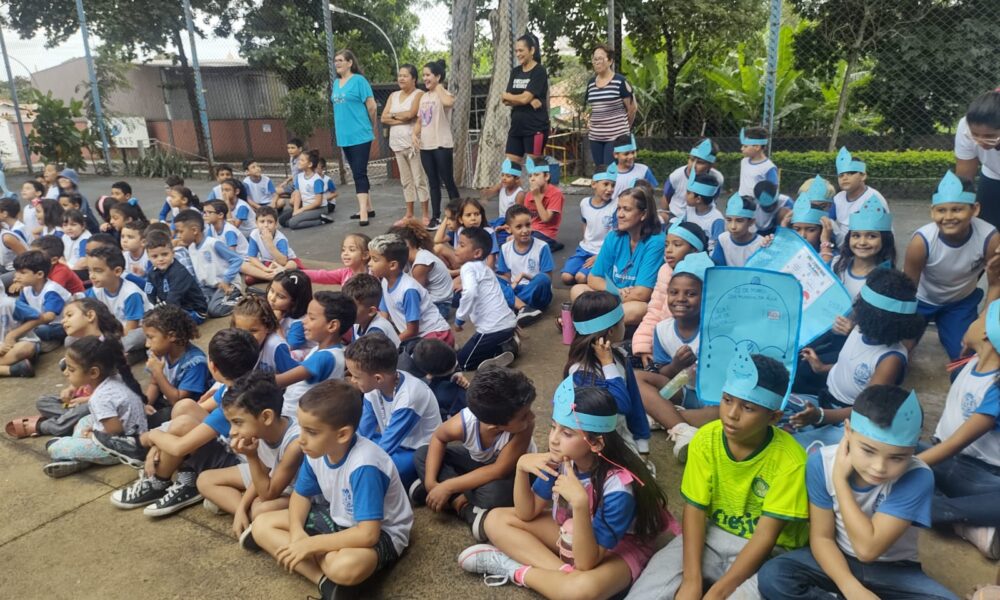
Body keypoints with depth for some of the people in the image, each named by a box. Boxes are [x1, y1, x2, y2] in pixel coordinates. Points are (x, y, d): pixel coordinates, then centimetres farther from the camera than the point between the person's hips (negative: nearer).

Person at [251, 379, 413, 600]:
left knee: (344, 566, -41)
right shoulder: (316, 451, -13)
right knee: (261, 526, -3)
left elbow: (367, 534, -35)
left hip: (380, 532, -8)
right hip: (338, 517, 8)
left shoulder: (364, 466, -35)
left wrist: (310, 544, -28)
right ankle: (325, 581, -16)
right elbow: (301, 495, 4)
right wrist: (296, 531, -16)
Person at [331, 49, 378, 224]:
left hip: (360, 135, -7)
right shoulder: (336, 83, 12)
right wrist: (341, 130, 17)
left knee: (360, 173, -10)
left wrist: (372, 128, 3)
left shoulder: (359, 80, -8)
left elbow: (371, 106, -8)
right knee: (357, 173, 12)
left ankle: (363, 212, -10)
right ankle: (368, 208, 21)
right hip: (344, 136, 7)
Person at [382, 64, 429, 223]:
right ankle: (409, 213, 17)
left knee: (419, 179, -4)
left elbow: (410, 114, -18)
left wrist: (393, 115, -2)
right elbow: (384, 119, 5)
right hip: (398, 143, 6)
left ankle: (425, 214, 0)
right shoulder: (393, 96, 14)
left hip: (414, 143, -6)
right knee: (406, 180, 10)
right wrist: (402, 119, -10)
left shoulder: (419, 94, -3)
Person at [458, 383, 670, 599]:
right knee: (496, 519, -7)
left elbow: (585, 563, -32)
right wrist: (521, 467, -25)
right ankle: (563, 571, -17)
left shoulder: (618, 487, -33)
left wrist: (580, 503, -46)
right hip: (571, 534, 6)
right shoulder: (560, 459, -18)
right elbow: (527, 513, -7)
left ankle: (514, 570, -15)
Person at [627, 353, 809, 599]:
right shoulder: (705, 439, -11)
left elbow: (766, 535, -20)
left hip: (767, 551, -2)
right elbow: (695, 509, -10)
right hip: (711, 536, 2)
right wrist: (692, 580, -21)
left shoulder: (790, 459, -21)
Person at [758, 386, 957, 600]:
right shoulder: (822, 462, -18)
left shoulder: (917, 477, -24)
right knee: (772, 576, -25)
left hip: (893, 570, 0)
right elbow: (821, 537, -12)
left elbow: (868, 548, -27)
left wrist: (840, 478, -27)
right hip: (838, 560, 1)